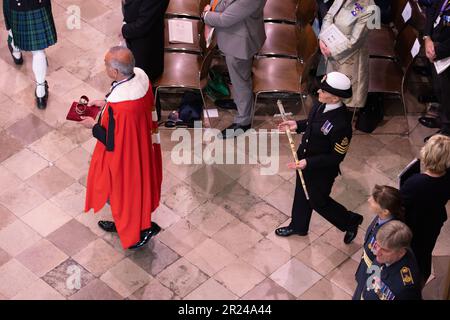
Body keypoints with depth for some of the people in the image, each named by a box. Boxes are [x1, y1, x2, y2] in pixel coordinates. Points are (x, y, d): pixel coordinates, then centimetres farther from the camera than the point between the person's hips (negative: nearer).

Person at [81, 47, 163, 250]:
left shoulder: (117, 106, -42)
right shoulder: (140, 76, -18)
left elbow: (112, 143, -28)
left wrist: (94, 126, -12)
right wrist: (107, 103, 4)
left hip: (123, 156, -8)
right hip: (142, 144, 8)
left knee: (125, 189, 21)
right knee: (135, 183, 29)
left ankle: (140, 230, 45)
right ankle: (123, 223, 55)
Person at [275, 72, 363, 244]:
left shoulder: (341, 124, -37)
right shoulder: (322, 105, -14)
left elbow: (336, 157, -26)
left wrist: (308, 163, -29)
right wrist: (297, 125, -2)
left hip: (321, 171, -8)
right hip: (305, 161, 8)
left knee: (318, 201, 17)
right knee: (301, 195, 28)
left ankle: (350, 221, 42)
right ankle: (298, 226, 54)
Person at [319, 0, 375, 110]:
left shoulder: (367, 10, -30)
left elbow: (354, 42, -26)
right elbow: (329, 16, 0)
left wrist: (332, 51, -18)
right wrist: (322, 38, -13)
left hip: (349, 55, -7)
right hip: (332, 50, 7)